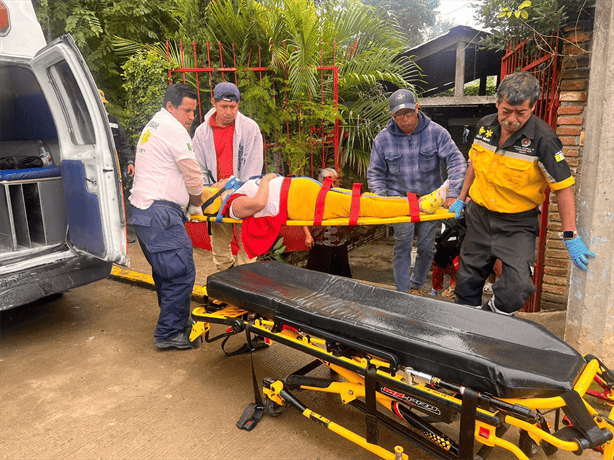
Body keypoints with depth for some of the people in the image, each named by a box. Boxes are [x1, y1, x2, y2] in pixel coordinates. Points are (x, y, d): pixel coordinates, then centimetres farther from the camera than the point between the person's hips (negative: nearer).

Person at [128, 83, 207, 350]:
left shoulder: (153, 126, 24)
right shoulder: (174, 129, -9)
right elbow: (192, 173, -7)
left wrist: (185, 202, 21)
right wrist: (197, 201, 11)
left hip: (141, 208, 11)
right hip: (159, 212, -11)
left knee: (166, 271, 20)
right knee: (182, 273, -8)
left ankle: (176, 321, 32)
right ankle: (169, 333, -1)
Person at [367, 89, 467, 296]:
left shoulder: (435, 132, -5)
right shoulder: (383, 139, -2)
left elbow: (456, 161, -9)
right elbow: (375, 173, 3)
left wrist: (453, 193, -22)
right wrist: (382, 199, -13)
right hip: (399, 199, 0)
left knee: (426, 247, 6)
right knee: (402, 245, -8)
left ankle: (416, 285, 30)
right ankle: (402, 293, 5)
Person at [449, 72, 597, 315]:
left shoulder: (544, 140, -18)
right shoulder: (485, 125, -2)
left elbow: (563, 187, -15)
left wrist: (570, 236, -17)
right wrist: (461, 199, 17)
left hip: (517, 224, -4)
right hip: (479, 215, 4)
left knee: (518, 287, -16)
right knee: (468, 279, 12)